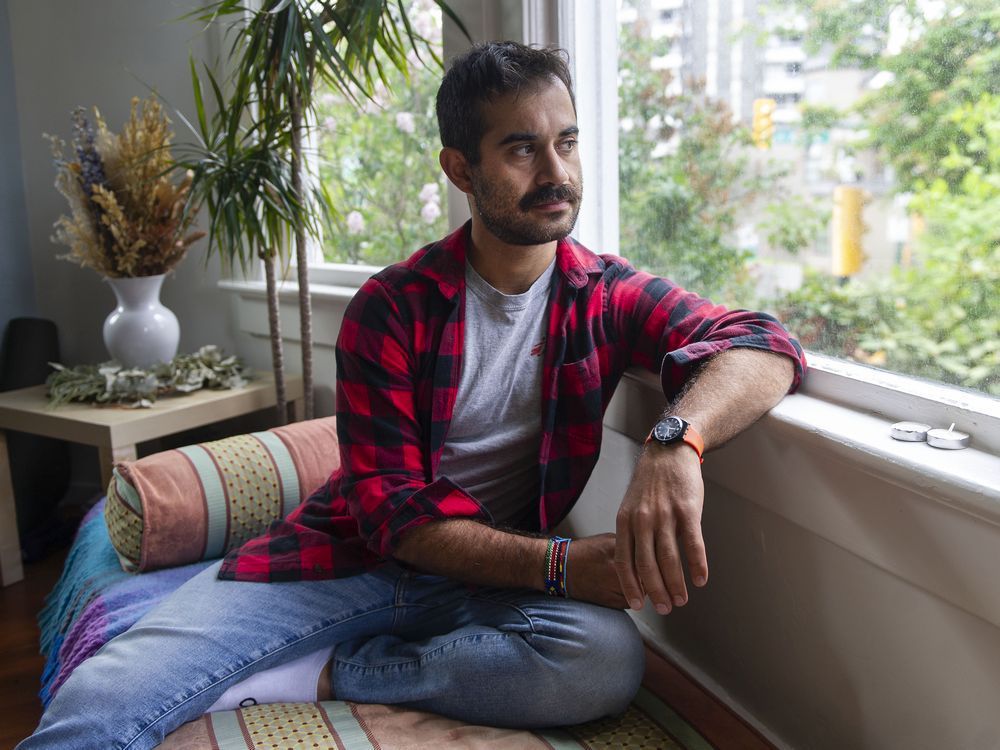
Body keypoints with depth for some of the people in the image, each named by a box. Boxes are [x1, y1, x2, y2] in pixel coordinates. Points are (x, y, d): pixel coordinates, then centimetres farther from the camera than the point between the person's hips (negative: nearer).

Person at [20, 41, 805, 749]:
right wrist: (558, 564, -25)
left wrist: (676, 438, -39)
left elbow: (761, 344, -17)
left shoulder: (609, 295, -2)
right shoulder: (391, 308, -8)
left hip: (492, 580, 4)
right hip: (347, 557, -3)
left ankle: (322, 673, -18)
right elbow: (393, 511, -12)